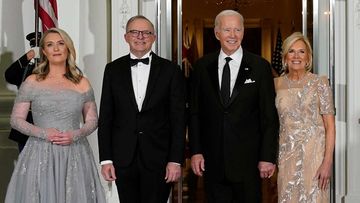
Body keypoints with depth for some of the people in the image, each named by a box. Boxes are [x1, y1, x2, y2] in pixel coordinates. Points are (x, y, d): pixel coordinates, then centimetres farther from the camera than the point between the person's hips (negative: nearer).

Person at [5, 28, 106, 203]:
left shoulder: (82, 83, 7)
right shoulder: (32, 82, 3)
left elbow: (92, 120, 10)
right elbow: (16, 119, 2)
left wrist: (76, 134, -10)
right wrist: (43, 133, -13)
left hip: (75, 155, 1)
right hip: (41, 156, -1)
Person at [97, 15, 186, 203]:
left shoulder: (170, 70, 1)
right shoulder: (113, 70, 6)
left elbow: (178, 119, -1)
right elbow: (105, 117, 5)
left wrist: (176, 160, -6)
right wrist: (106, 159, 0)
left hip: (158, 159, -1)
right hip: (123, 158, 2)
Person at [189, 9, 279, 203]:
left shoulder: (260, 66, -1)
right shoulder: (202, 66, 5)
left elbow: (269, 116, -2)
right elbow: (195, 112, 7)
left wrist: (268, 157, -6)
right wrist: (195, 151, 0)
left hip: (248, 160, -2)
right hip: (212, 161, 2)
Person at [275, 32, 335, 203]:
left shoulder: (319, 83, -4)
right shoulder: (277, 84, 5)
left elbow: (330, 125, -7)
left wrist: (328, 162, -14)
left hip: (314, 152, -3)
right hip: (286, 153, 3)